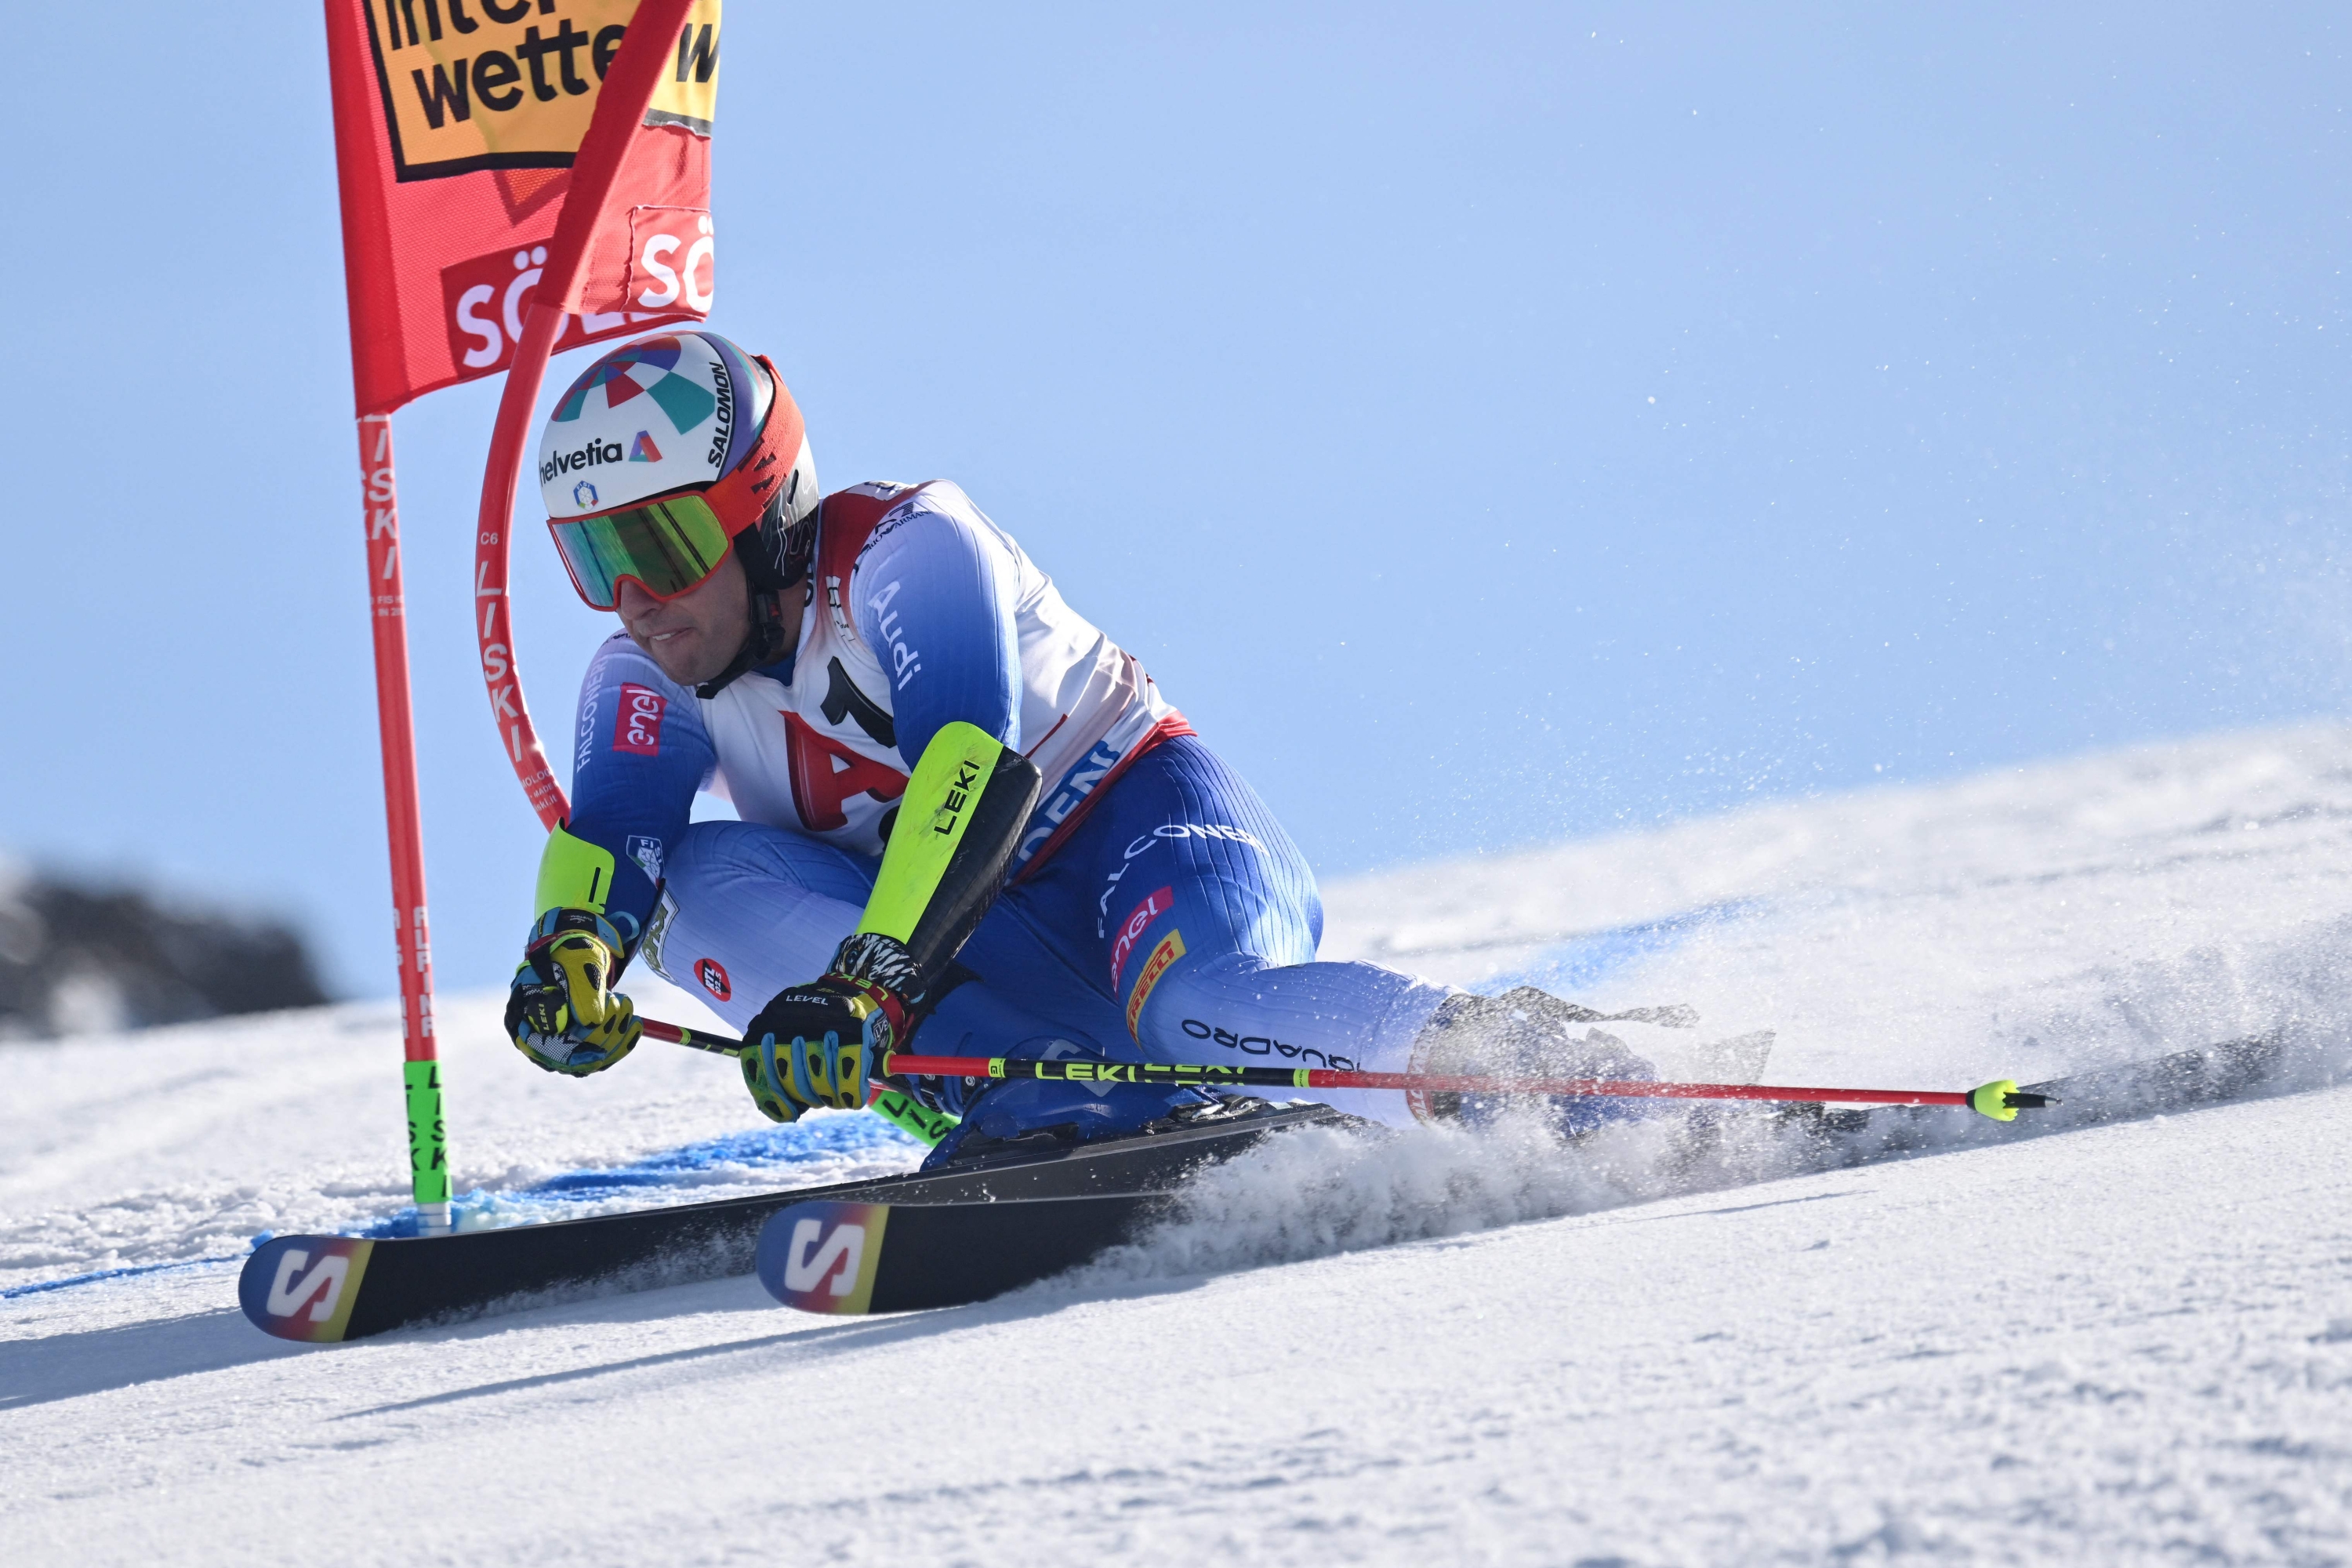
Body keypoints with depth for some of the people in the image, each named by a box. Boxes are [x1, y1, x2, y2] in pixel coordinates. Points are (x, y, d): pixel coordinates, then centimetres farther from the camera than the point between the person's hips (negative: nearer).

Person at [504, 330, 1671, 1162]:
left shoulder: (901, 553, -19)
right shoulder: (645, 683, -1)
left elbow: (978, 768, -34)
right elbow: (607, 834, -18)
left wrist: (866, 982, -47)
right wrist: (570, 955, -44)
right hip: (974, 939, 6)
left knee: (1198, 1010, -41)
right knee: (704, 880, -20)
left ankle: (1558, 1070, -26)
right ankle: (1062, 1111, -33)